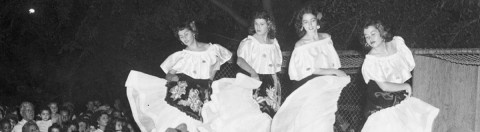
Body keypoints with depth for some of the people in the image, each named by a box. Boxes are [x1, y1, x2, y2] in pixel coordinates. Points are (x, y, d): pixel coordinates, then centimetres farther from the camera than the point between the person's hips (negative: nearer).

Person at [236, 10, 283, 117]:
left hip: (272, 80, 5)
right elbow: (240, 61, -19)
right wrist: (253, 72, -32)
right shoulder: (249, 42, -3)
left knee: (273, 111, 1)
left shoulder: (274, 42, 14)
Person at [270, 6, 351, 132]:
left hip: (329, 86, 4)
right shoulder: (300, 46, -8)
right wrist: (335, 71, -10)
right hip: (311, 91, -4)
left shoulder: (326, 38, 7)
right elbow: (309, 71, -10)